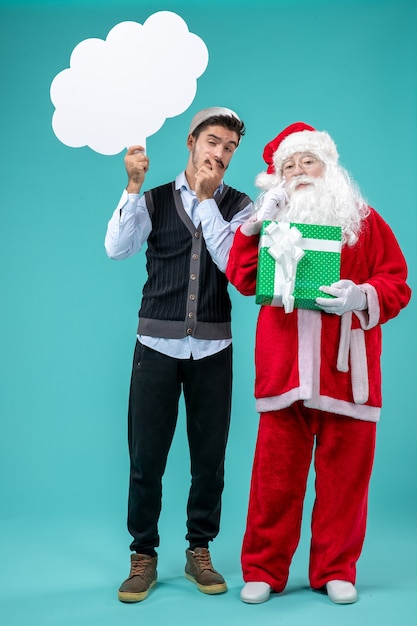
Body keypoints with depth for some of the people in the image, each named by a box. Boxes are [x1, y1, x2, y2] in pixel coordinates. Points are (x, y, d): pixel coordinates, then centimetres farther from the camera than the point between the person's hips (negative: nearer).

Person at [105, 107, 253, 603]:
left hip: (212, 348, 1)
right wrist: (133, 185, -14)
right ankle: (143, 557, 18)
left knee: (209, 458, 7)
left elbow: (232, 262, -11)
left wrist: (206, 198, -11)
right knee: (145, 458, 2)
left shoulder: (238, 205, 6)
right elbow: (116, 248, -9)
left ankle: (199, 552, 25)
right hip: (157, 344, 0)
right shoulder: (155, 200, 5)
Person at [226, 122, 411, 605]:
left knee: (344, 471, 4)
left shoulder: (364, 221, 11)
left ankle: (335, 570, 20)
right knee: (276, 471, 2)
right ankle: (263, 570, 15)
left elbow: (396, 285, 5)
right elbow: (243, 279, 1)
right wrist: (258, 222, -7)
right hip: (283, 367, 1)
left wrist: (361, 297, -14)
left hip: (345, 369, 0)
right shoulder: (270, 222, 15)